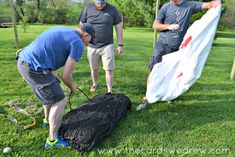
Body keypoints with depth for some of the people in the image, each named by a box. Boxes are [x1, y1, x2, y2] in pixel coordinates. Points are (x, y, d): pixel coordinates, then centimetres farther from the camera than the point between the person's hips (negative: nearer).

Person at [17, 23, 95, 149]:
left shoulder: (61, 30, 20)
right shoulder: (78, 44, -7)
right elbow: (66, 76, -11)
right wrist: (72, 87, 10)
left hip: (23, 61, 10)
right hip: (34, 68, -10)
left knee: (52, 91, 29)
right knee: (59, 101, 3)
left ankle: (48, 119, 48)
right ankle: (52, 140, 13)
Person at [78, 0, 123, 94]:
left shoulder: (112, 9, 0)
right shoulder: (88, 8, 1)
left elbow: (118, 27, 3)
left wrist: (120, 45, -1)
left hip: (107, 45, -1)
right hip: (92, 46, 2)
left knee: (109, 69, -6)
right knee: (94, 68, 14)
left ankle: (110, 91, 5)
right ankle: (95, 84, 38)